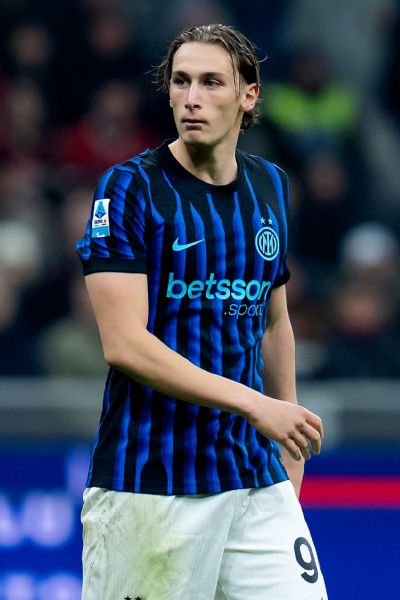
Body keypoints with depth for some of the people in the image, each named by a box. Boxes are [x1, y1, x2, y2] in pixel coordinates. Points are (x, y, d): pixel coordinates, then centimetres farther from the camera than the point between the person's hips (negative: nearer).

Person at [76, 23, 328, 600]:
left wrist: (289, 445, 22)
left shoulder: (269, 185, 11)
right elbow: (124, 345, -16)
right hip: (149, 484, -5)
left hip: (256, 478, 5)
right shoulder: (129, 187, -7)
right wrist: (254, 404, -20)